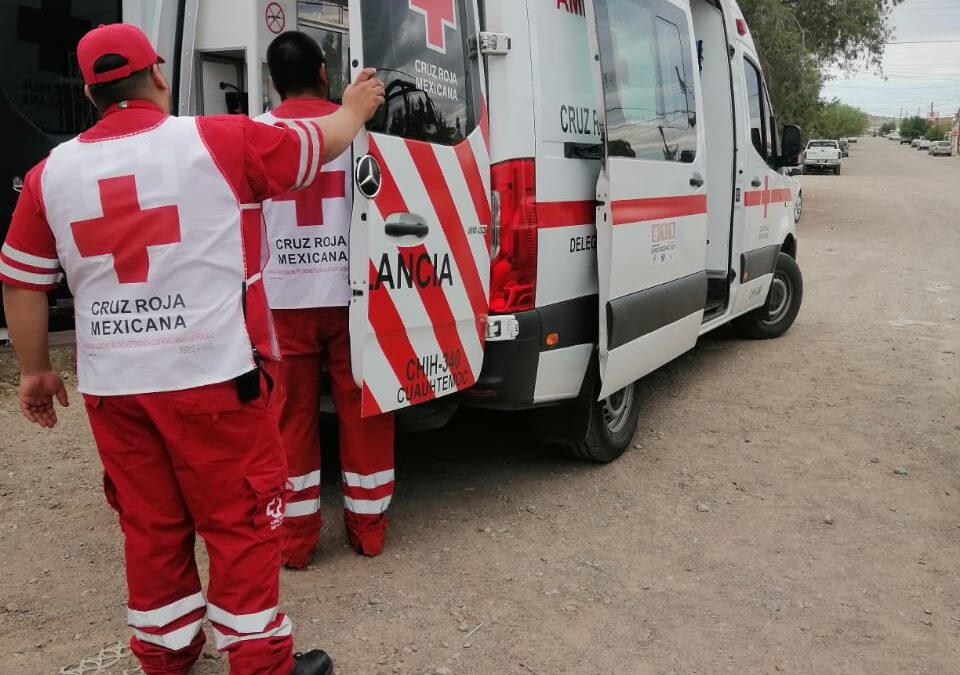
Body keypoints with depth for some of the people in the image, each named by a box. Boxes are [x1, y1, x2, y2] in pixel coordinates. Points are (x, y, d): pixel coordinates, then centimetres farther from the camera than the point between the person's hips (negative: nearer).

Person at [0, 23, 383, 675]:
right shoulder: (221, 140, -7)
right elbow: (325, 141, 8)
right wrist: (356, 107, 29)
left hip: (113, 386, 5)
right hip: (213, 377, -4)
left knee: (151, 526, 18)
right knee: (241, 522, 8)